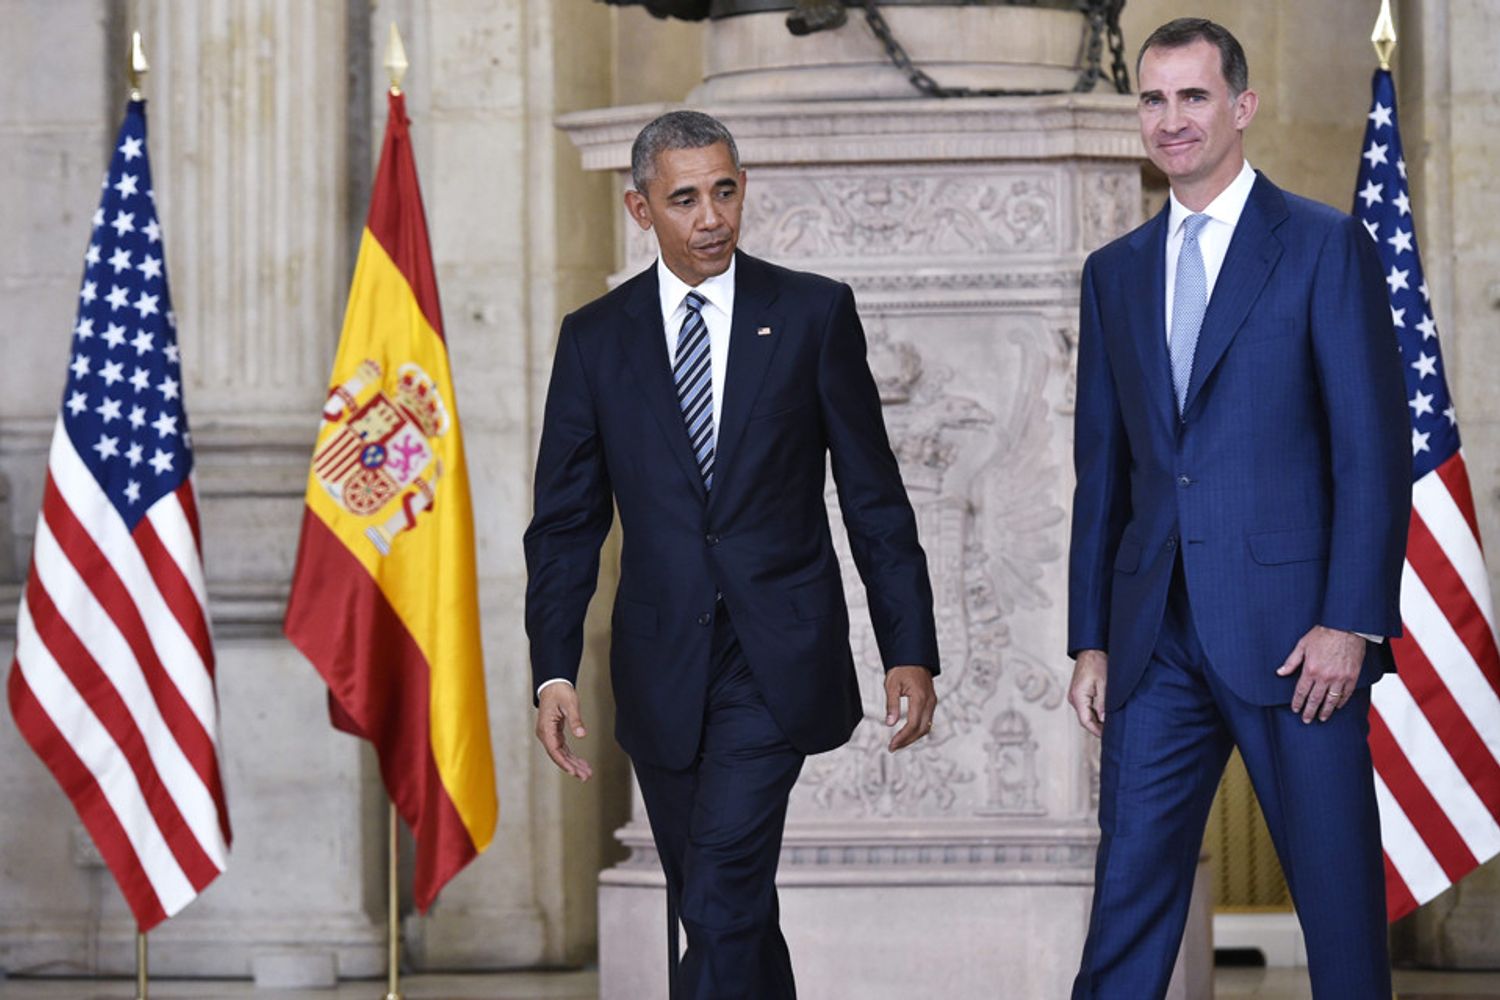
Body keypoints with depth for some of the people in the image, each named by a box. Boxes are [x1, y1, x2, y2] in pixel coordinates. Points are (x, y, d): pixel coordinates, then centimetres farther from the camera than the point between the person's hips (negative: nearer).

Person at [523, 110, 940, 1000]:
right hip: (662, 675, 3)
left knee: (723, 901, -16)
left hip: (776, 661, -3)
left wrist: (910, 651, -2)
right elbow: (567, 522, 6)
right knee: (727, 918, 10)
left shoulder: (815, 315, 2)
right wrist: (554, 670, -5)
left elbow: (875, 497, 3)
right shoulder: (595, 340, 7)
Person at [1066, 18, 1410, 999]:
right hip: (1158, 639, 4)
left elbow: (1376, 448, -4)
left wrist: (1351, 622, -13)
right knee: (1129, 892, 2)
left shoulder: (1326, 247, 1)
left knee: (1341, 898, 1)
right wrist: (1092, 639, 10)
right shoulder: (1115, 273, 16)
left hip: (1292, 628, -4)